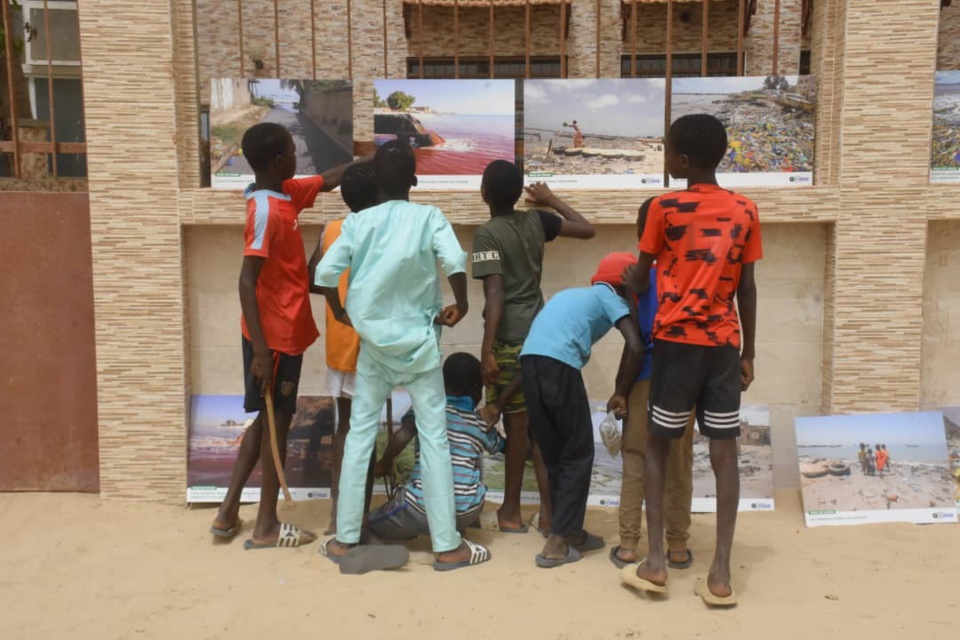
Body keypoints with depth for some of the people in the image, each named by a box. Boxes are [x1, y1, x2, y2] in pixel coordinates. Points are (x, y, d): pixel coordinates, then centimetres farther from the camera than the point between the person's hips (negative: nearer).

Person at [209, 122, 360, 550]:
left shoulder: (286, 193, 7)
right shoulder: (266, 211, -20)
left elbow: (329, 180, 24)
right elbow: (247, 281, -24)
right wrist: (260, 350, -26)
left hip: (285, 332, 9)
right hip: (274, 337, -9)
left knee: (268, 418, 17)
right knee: (276, 422, 2)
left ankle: (229, 512, 25)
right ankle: (266, 527, 15)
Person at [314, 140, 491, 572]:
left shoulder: (357, 222, 0)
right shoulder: (429, 217, -6)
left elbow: (325, 273, -8)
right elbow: (455, 263, -22)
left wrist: (341, 312, 9)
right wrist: (460, 305, -6)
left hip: (372, 341, 2)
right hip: (418, 341, -2)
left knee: (360, 433, 11)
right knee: (434, 437, 3)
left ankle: (344, 539, 17)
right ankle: (447, 546, 6)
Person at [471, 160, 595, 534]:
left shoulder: (487, 233, -12)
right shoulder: (536, 221, 5)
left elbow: (495, 295, -19)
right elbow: (587, 230, 16)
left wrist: (487, 351, -19)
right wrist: (552, 200, 27)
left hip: (509, 341, -6)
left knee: (517, 424, 3)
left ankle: (511, 509, 17)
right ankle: (548, 510, 13)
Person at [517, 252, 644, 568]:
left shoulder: (570, 294, 33)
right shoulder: (610, 298, 14)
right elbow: (635, 347, -3)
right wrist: (620, 393, 9)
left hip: (528, 360, 7)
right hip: (559, 364, -6)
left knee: (554, 454, 18)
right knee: (578, 454, 7)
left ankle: (568, 532, 28)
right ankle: (558, 542, 5)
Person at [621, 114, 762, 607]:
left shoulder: (665, 208, -3)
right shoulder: (745, 211, 6)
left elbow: (640, 278, 7)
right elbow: (746, 289, 7)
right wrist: (748, 353, 14)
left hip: (677, 340, -2)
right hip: (724, 344, 3)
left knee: (658, 445, 10)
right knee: (724, 451, 4)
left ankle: (655, 561, 7)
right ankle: (720, 573, 3)